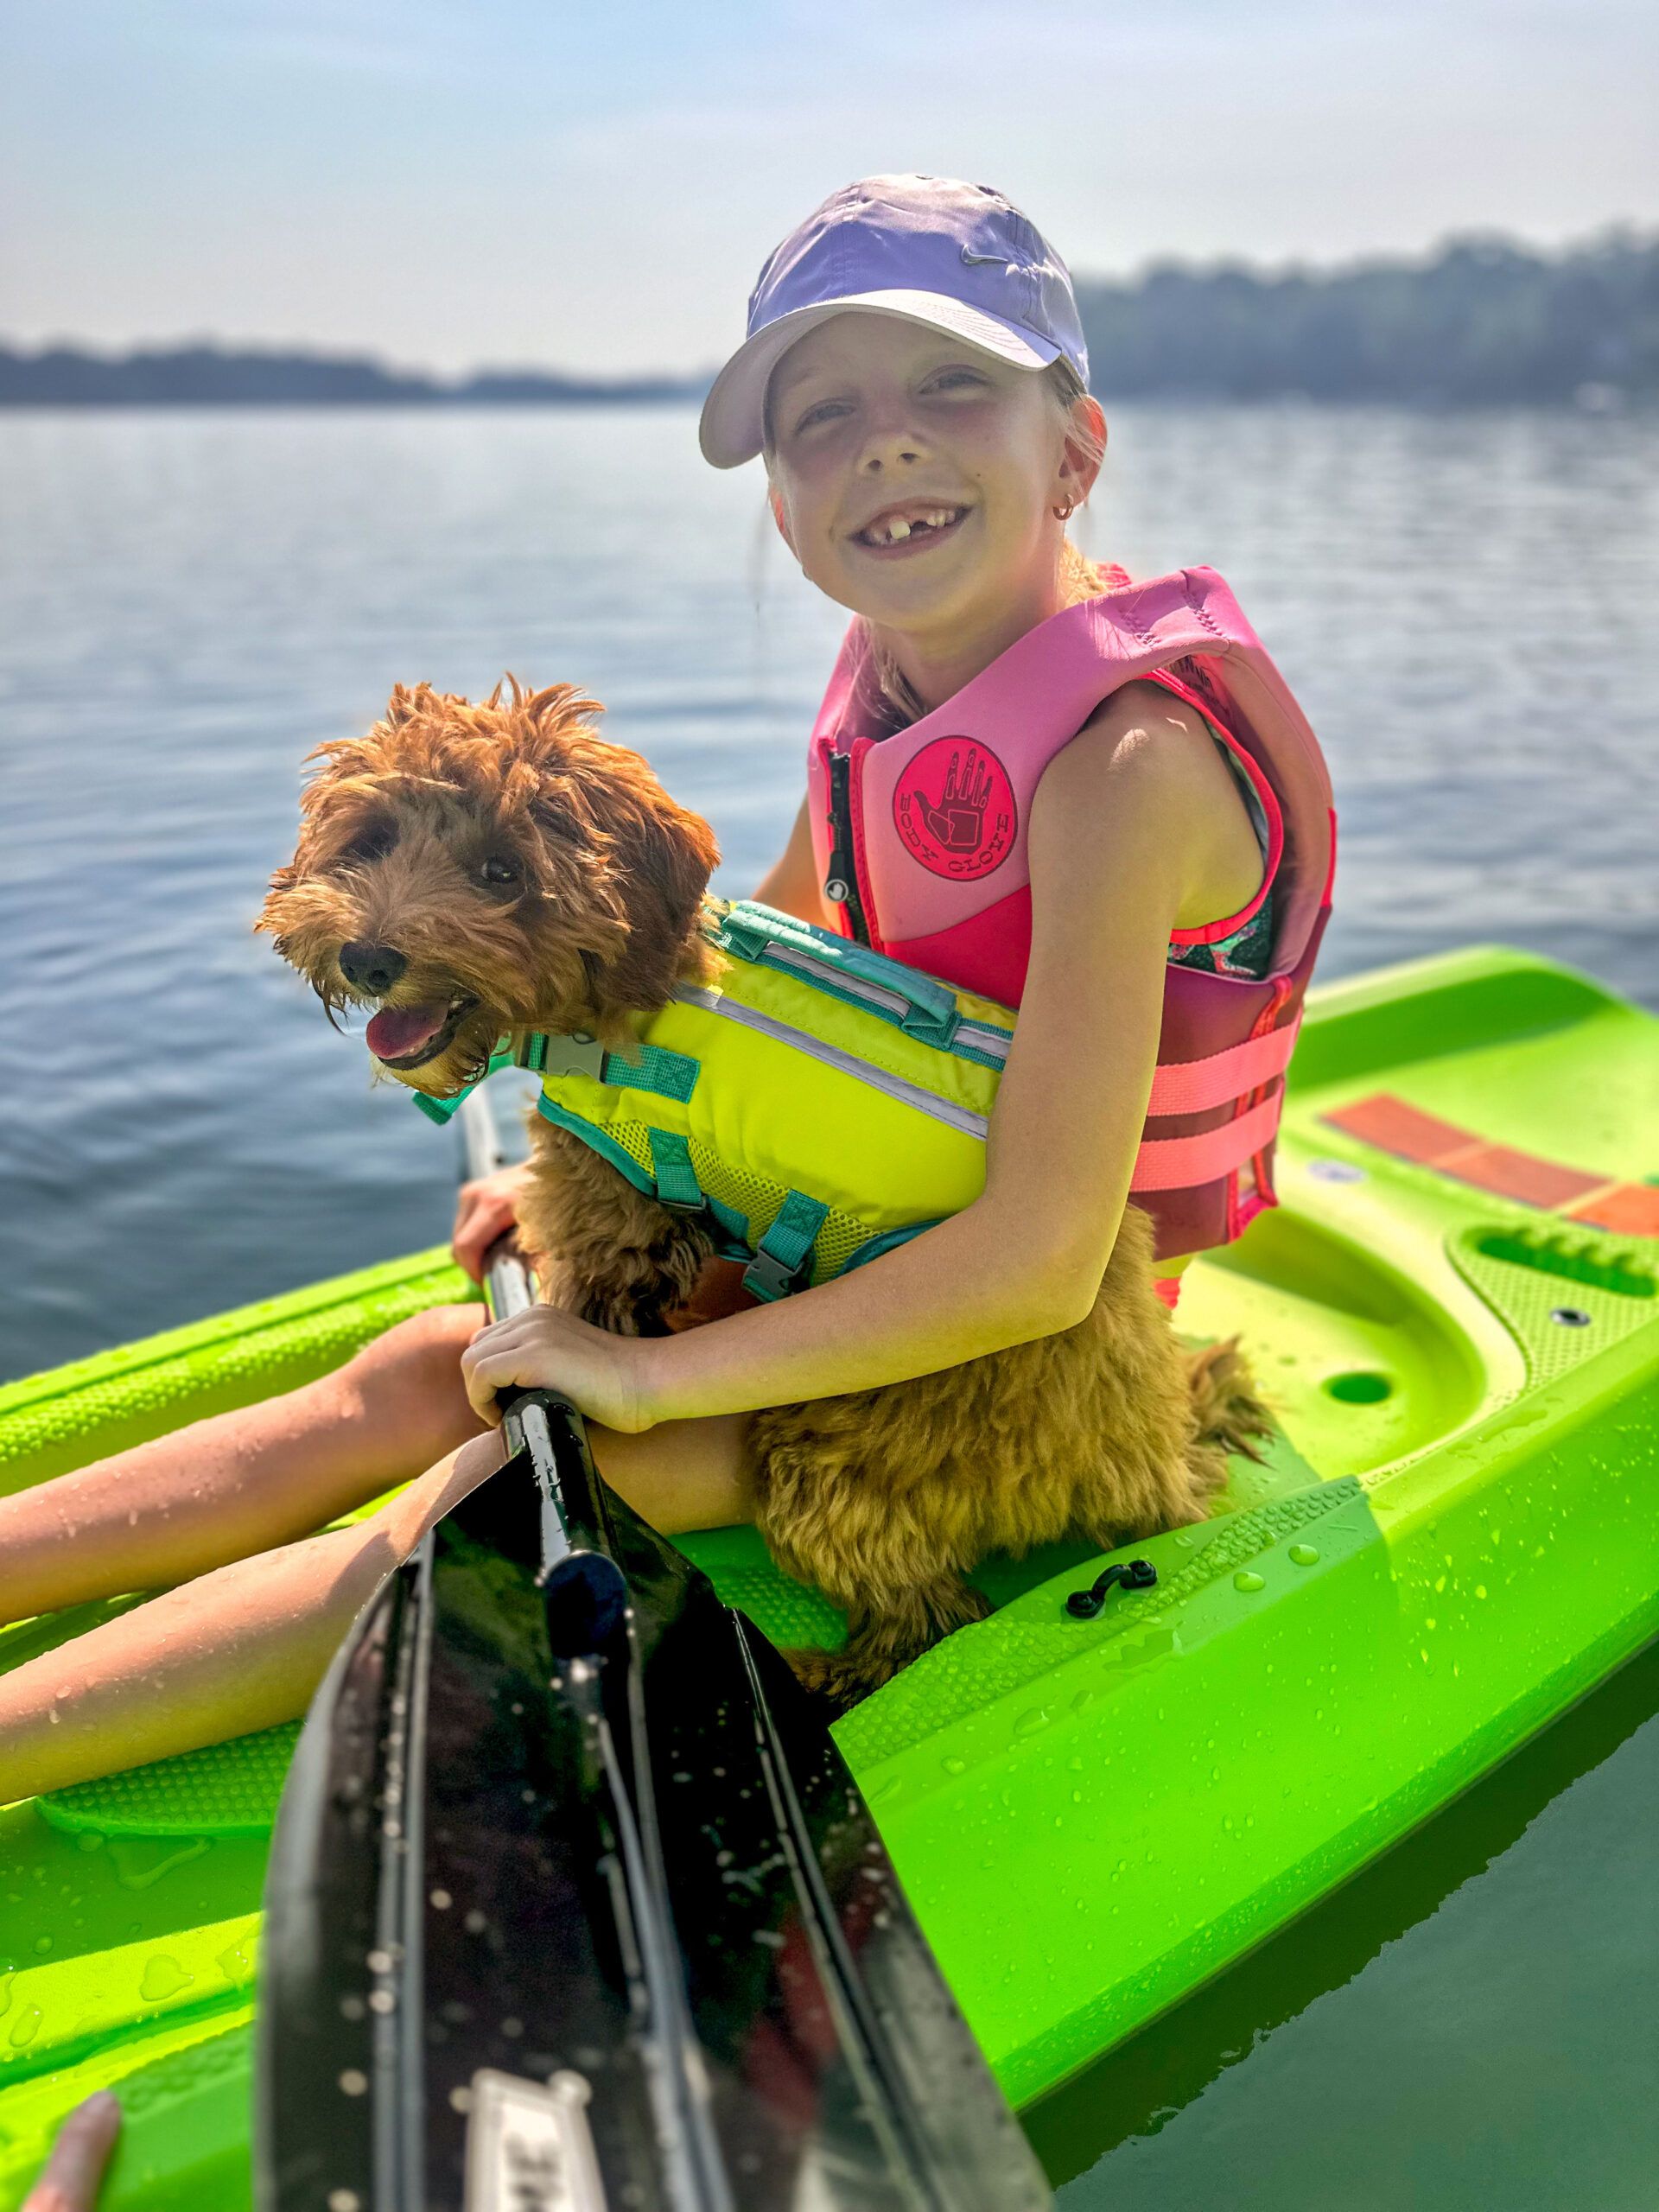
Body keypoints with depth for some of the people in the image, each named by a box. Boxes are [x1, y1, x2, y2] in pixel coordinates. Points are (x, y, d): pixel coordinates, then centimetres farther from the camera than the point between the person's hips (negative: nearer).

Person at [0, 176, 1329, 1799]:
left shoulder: (1121, 759, -30)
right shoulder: (895, 667, -4)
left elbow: (1038, 1262, -34)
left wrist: (651, 1373, -26)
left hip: (1026, 1352, -7)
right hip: (877, 1228, 8)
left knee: (519, 1484, -18)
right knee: (424, 1372, 2)